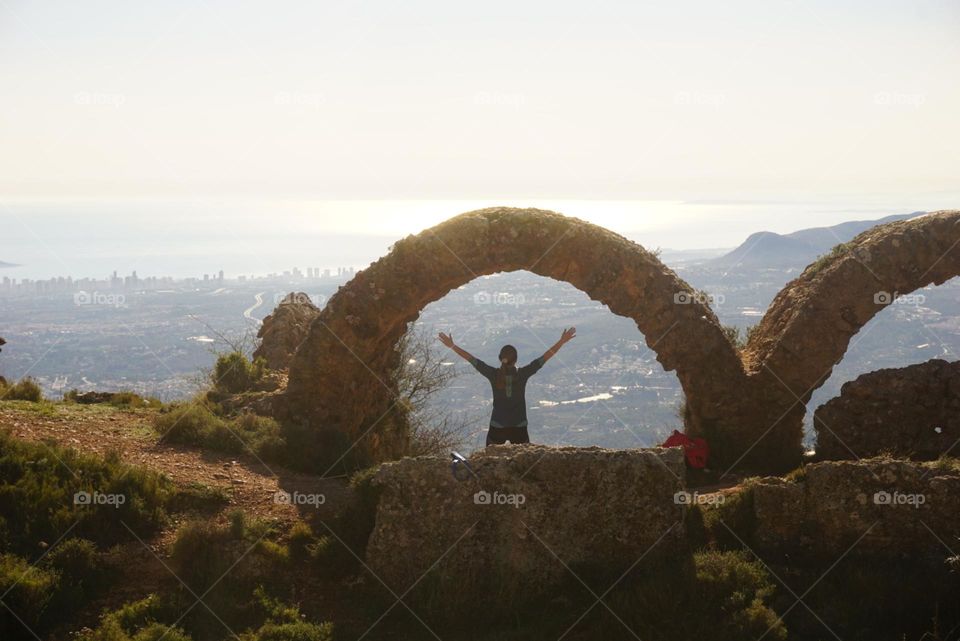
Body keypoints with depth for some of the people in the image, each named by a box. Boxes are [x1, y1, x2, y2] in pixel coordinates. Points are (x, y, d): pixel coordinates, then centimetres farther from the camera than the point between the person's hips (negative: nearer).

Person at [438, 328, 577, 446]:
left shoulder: (494, 375, -11)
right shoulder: (523, 374, -11)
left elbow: (471, 359, -5)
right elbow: (545, 358, -7)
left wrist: (452, 346, 2)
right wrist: (562, 341, -1)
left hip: (497, 429, 0)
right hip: (519, 429, 0)